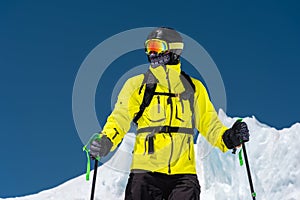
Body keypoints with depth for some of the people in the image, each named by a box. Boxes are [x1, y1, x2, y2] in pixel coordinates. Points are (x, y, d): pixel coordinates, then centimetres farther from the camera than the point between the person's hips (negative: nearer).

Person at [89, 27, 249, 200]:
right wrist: (106, 141, -21)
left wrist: (228, 138, -5)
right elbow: (120, 118, -2)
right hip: (145, 171, 0)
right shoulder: (137, 85, 6)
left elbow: (209, 124, 14)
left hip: (184, 172, 1)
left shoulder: (194, 88, 10)